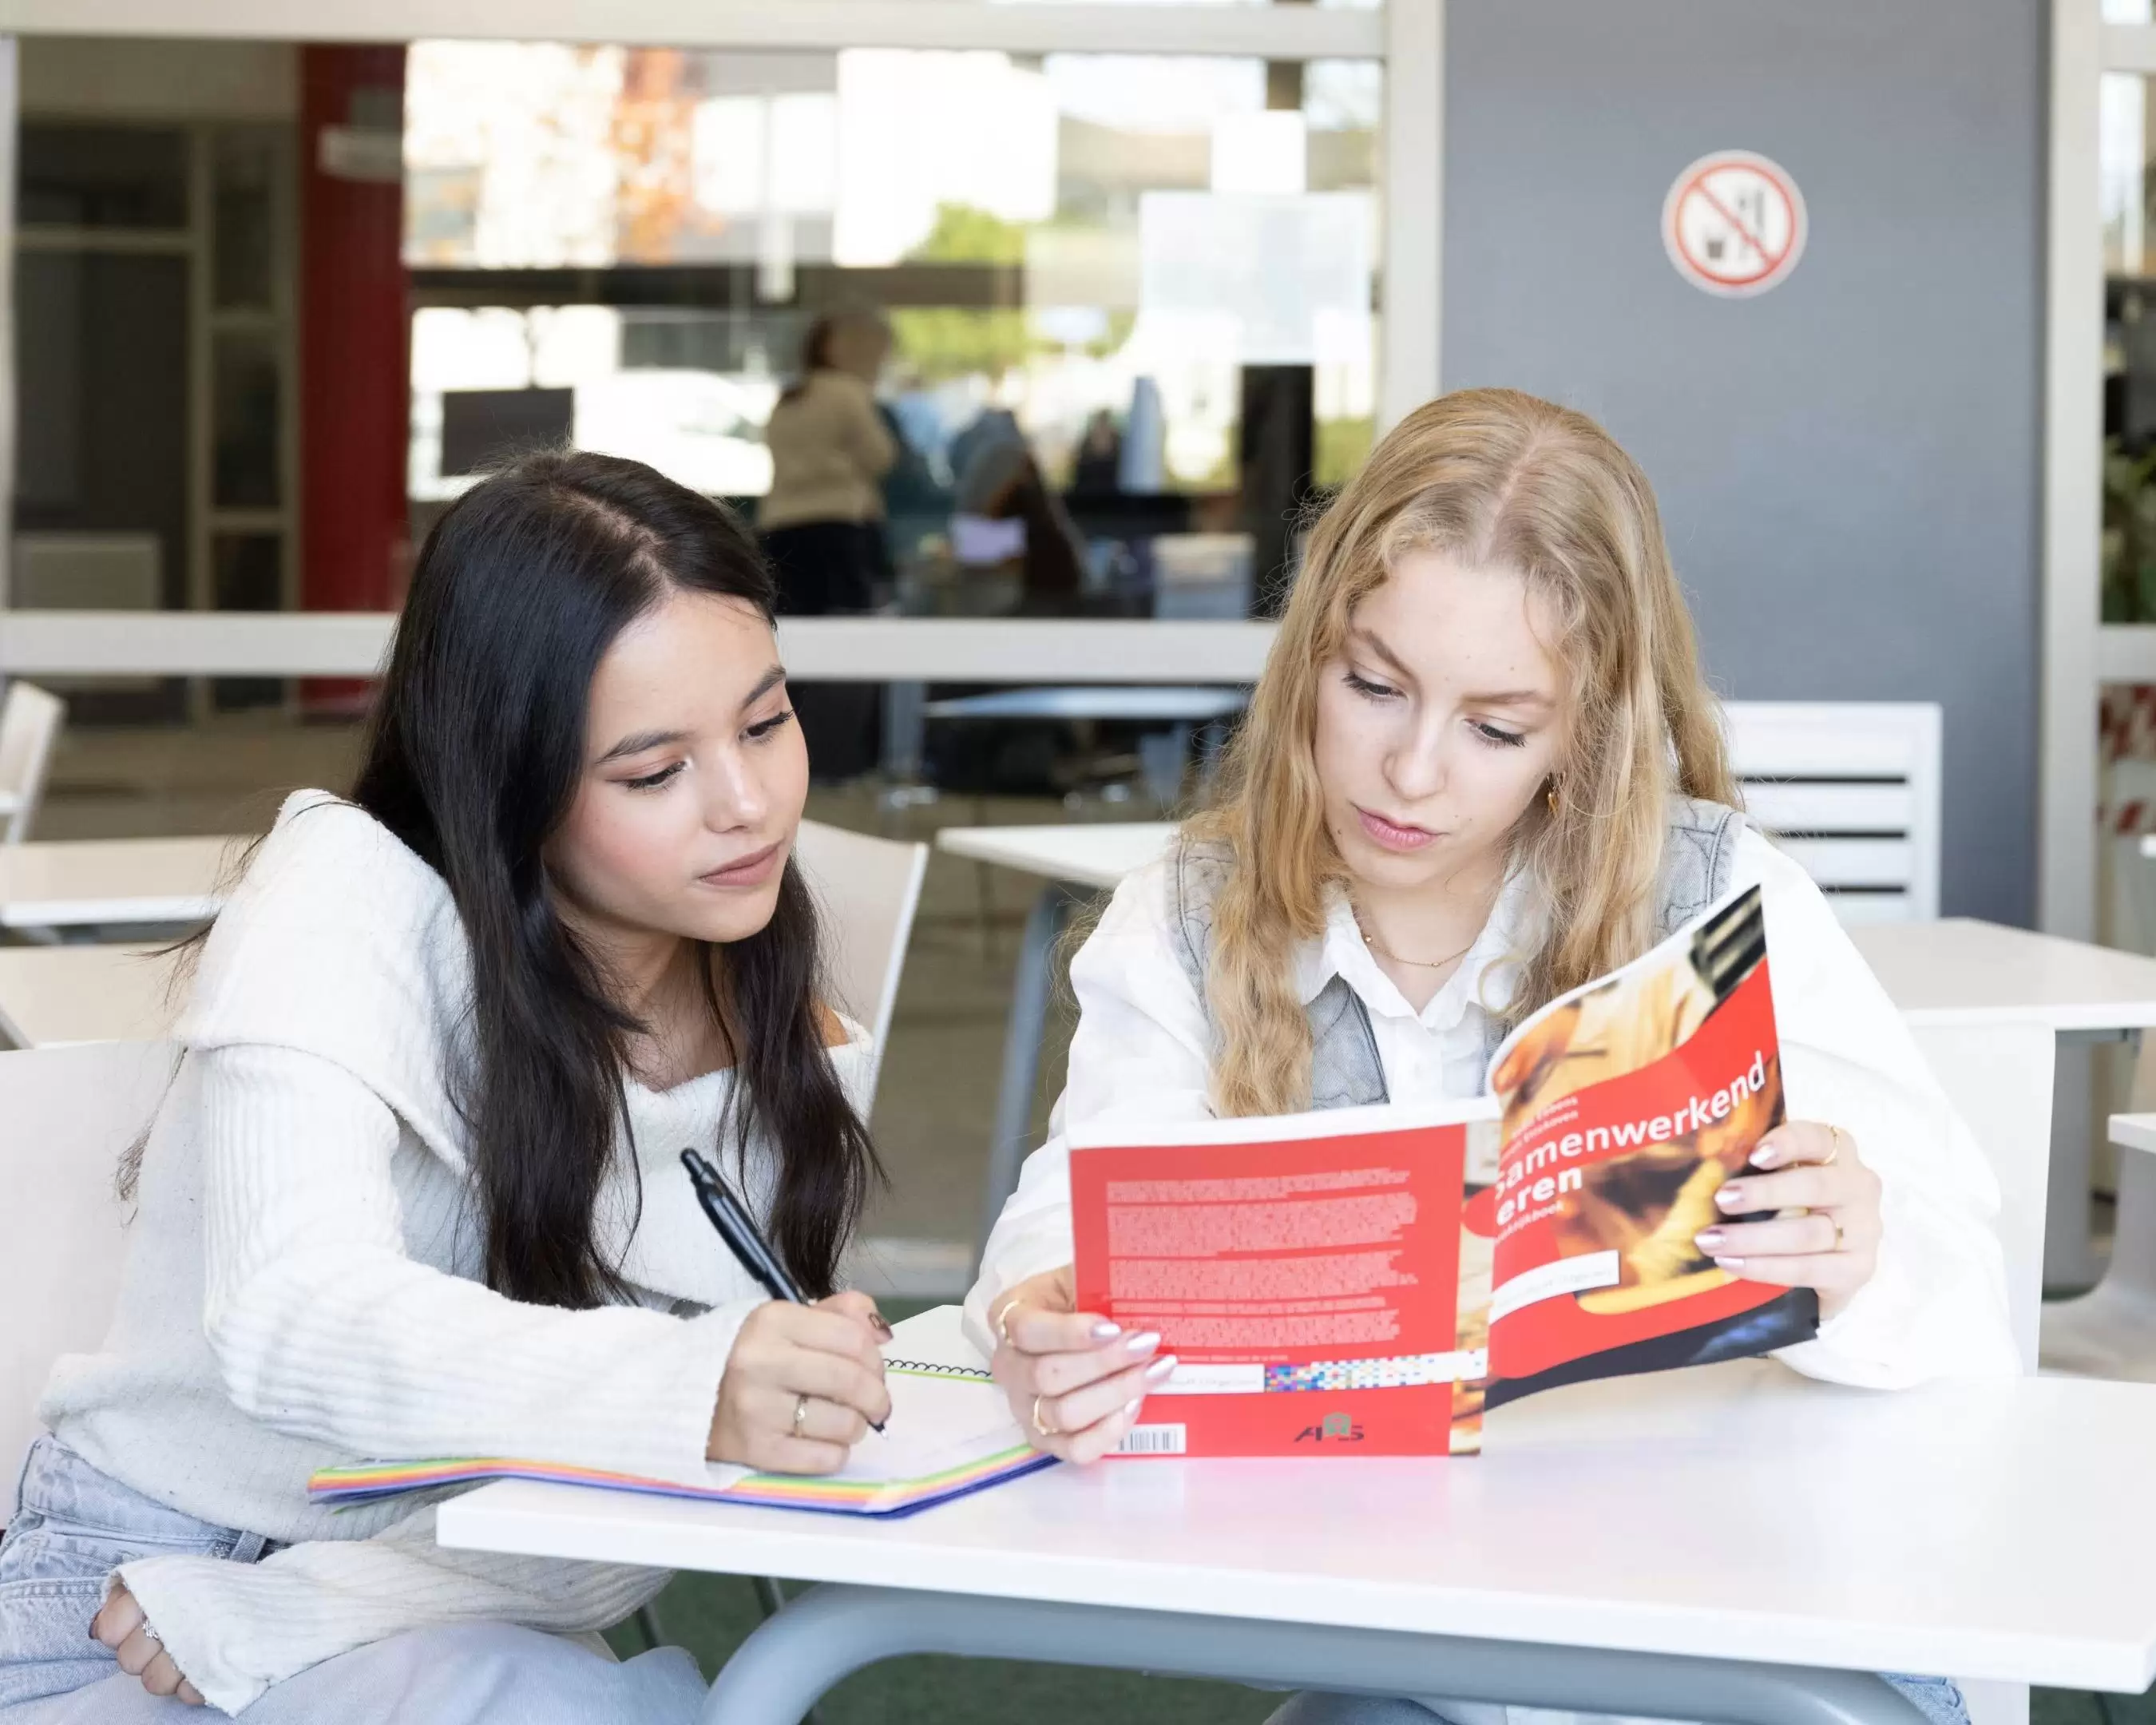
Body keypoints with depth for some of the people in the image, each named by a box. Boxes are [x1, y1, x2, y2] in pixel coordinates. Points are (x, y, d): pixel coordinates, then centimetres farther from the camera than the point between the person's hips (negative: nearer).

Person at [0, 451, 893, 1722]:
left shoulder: (797, 1071, 0)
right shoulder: (351, 894, -12)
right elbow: (293, 1316, -29)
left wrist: (257, 1617, -22)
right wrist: (691, 1388, -45)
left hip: (444, 1617, 4)